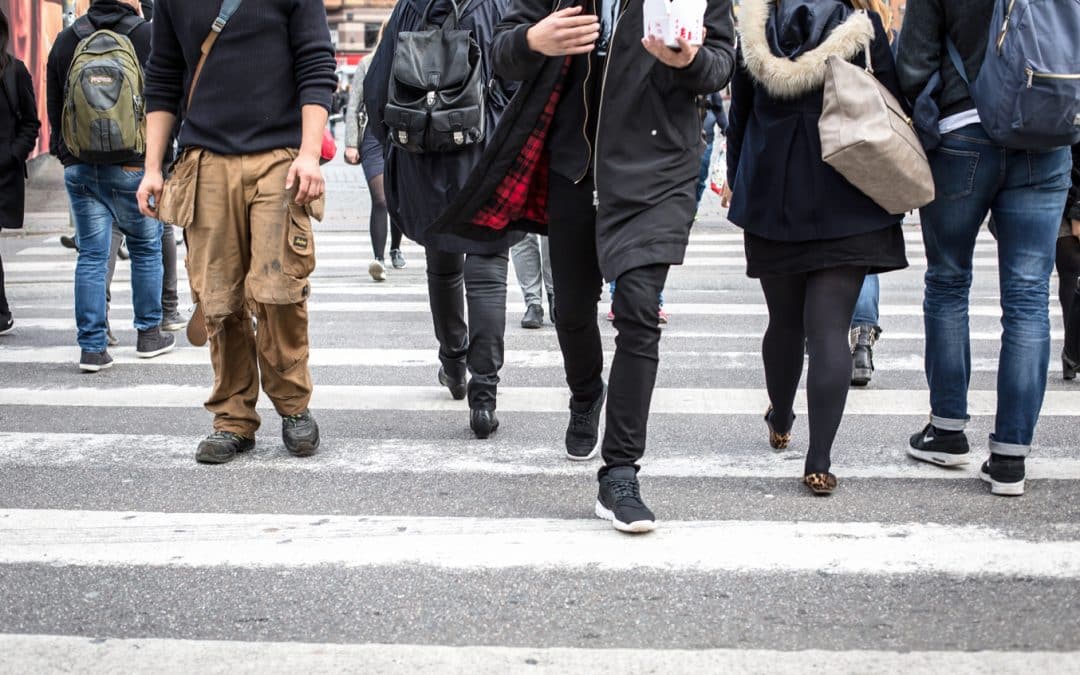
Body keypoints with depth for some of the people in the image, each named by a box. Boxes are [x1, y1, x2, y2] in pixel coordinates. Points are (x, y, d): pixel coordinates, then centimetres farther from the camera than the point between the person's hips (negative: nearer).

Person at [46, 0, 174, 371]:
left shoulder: (65, 39, 7)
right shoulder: (148, 35, -6)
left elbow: (54, 107, 12)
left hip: (78, 168, 3)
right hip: (133, 166, -3)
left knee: (91, 255, 6)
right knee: (146, 249, 12)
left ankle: (93, 347, 4)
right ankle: (149, 334, 21)